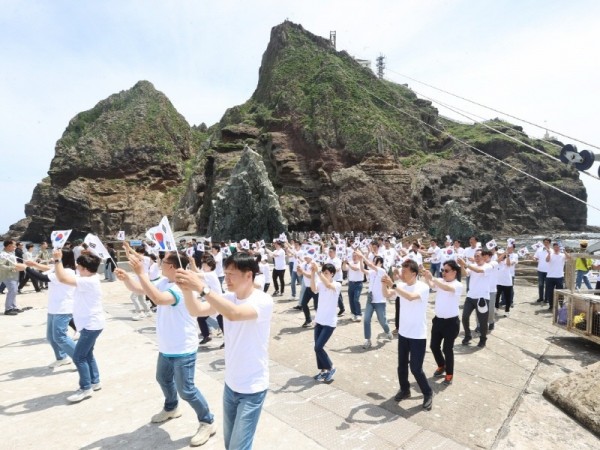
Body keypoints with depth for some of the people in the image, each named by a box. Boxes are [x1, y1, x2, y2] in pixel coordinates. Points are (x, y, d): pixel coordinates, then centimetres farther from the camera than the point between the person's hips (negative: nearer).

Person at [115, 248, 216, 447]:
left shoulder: (182, 287, -29)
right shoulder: (164, 282, 0)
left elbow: (158, 299, -45)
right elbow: (138, 289, 4)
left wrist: (141, 272, -44)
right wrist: (126, 277, -18)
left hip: (183, 349, -10)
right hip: (166, 347, 10)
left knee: (186, 390, -1)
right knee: (163, 379, 29)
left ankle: (208, 422, 17)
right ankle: (171, 408, 55)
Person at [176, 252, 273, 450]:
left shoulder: (263, 301, -23)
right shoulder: (228, 297, -1)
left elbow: (234, 314, -40)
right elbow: (196, 310, -12)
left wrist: (202, 287, -42)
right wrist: (187, 289, -30)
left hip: (252, 388, -7)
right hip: (230, 384, 7)